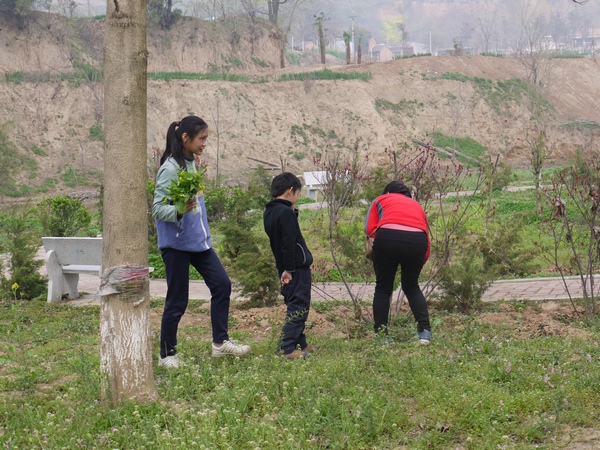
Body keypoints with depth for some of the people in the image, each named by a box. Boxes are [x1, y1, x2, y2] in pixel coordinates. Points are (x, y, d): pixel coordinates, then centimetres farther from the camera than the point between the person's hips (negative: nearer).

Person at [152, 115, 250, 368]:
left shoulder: (192, 165, 10)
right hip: (176, 243, -8)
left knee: (222, 283, 3)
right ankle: (167, 355, 12)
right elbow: (158, 209, -21)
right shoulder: (170, 169, -17)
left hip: (198, 240, 8)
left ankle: (220, 342, 10)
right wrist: (180, 210, -34)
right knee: (177, 300, -1)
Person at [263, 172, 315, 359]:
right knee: (298, 308, -7)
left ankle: (300, 344, 25)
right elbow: (289, 243, -21)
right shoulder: (286, 212, -17)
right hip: (297, 268, -9)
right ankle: (288, 349, -10)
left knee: (295, 308, 17)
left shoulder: (269, 212, 12)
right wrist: (289, 269, -21)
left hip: (286, 269, 10)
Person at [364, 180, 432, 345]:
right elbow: (428, 245, 24)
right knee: (411, 286, 23)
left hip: (388, 236, -3)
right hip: (418, 240, 3)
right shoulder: (416, 205, 35)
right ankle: (424, 331, 13)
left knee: (383, 287, 14)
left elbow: (370, 229, 10)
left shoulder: (381, 200, 27)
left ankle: (381, 334, 15)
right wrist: (418, 264, 32)